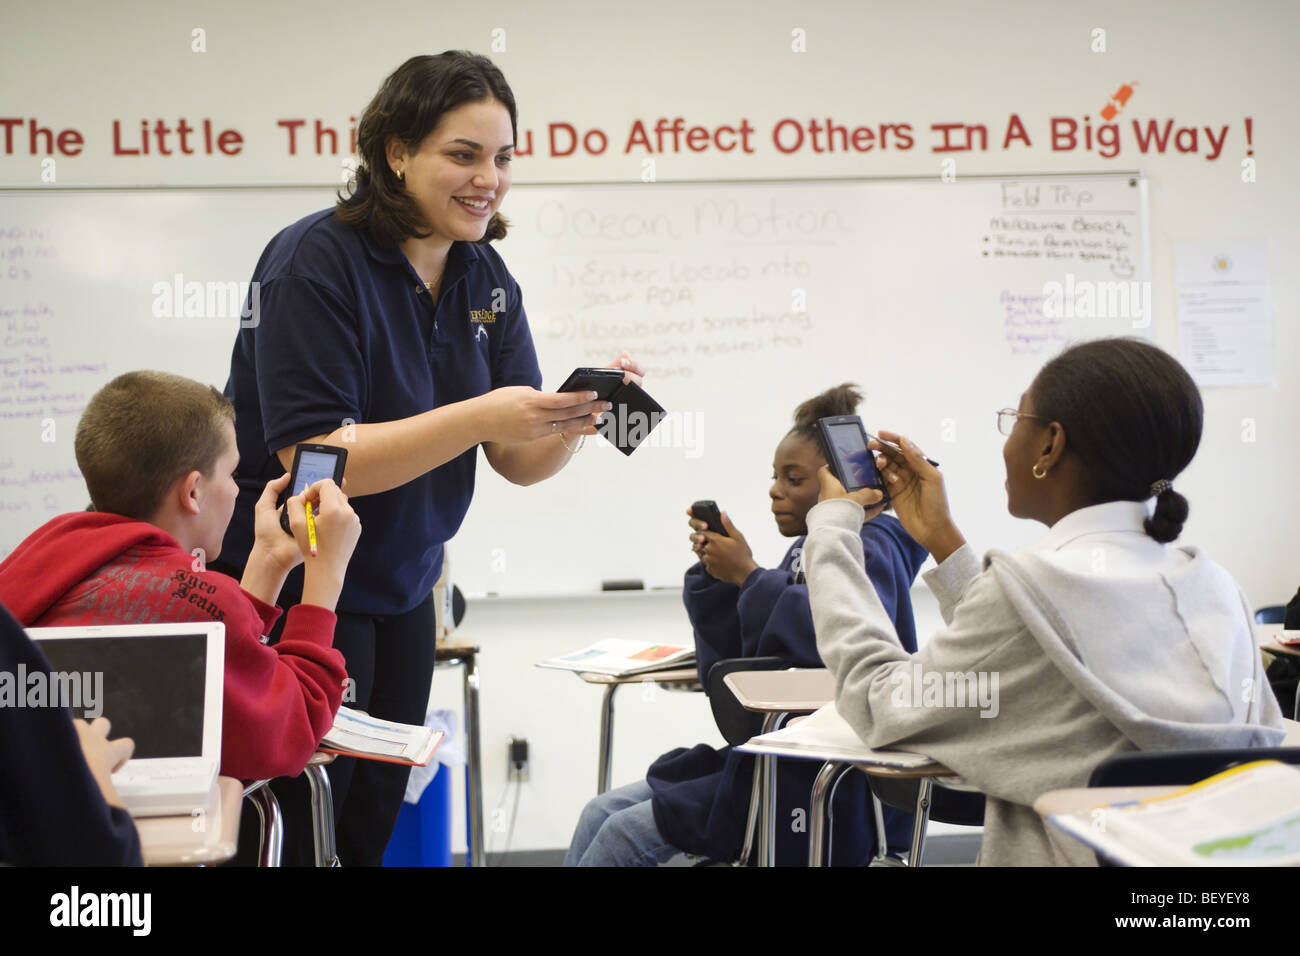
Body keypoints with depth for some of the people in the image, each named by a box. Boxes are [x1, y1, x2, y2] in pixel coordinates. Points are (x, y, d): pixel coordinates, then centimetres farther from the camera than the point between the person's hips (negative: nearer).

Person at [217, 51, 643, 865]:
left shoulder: (486, 280, 1)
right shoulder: (315, 264, -19)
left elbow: (518, 461, 1)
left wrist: (577, 418, -21)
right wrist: (482, 415, -33)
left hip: (400, 594, 7)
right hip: (292, 594, -6)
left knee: (378, 820, 12)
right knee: (307, 831, 0)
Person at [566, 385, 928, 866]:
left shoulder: (869, 552, -11)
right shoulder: (807, 554, 15)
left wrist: (748, 577, -21)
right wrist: (715, 576, -3)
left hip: (829, 791, -9)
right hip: (774, 760, 9)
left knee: (622, 834, -12)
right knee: (602, 813, 3)